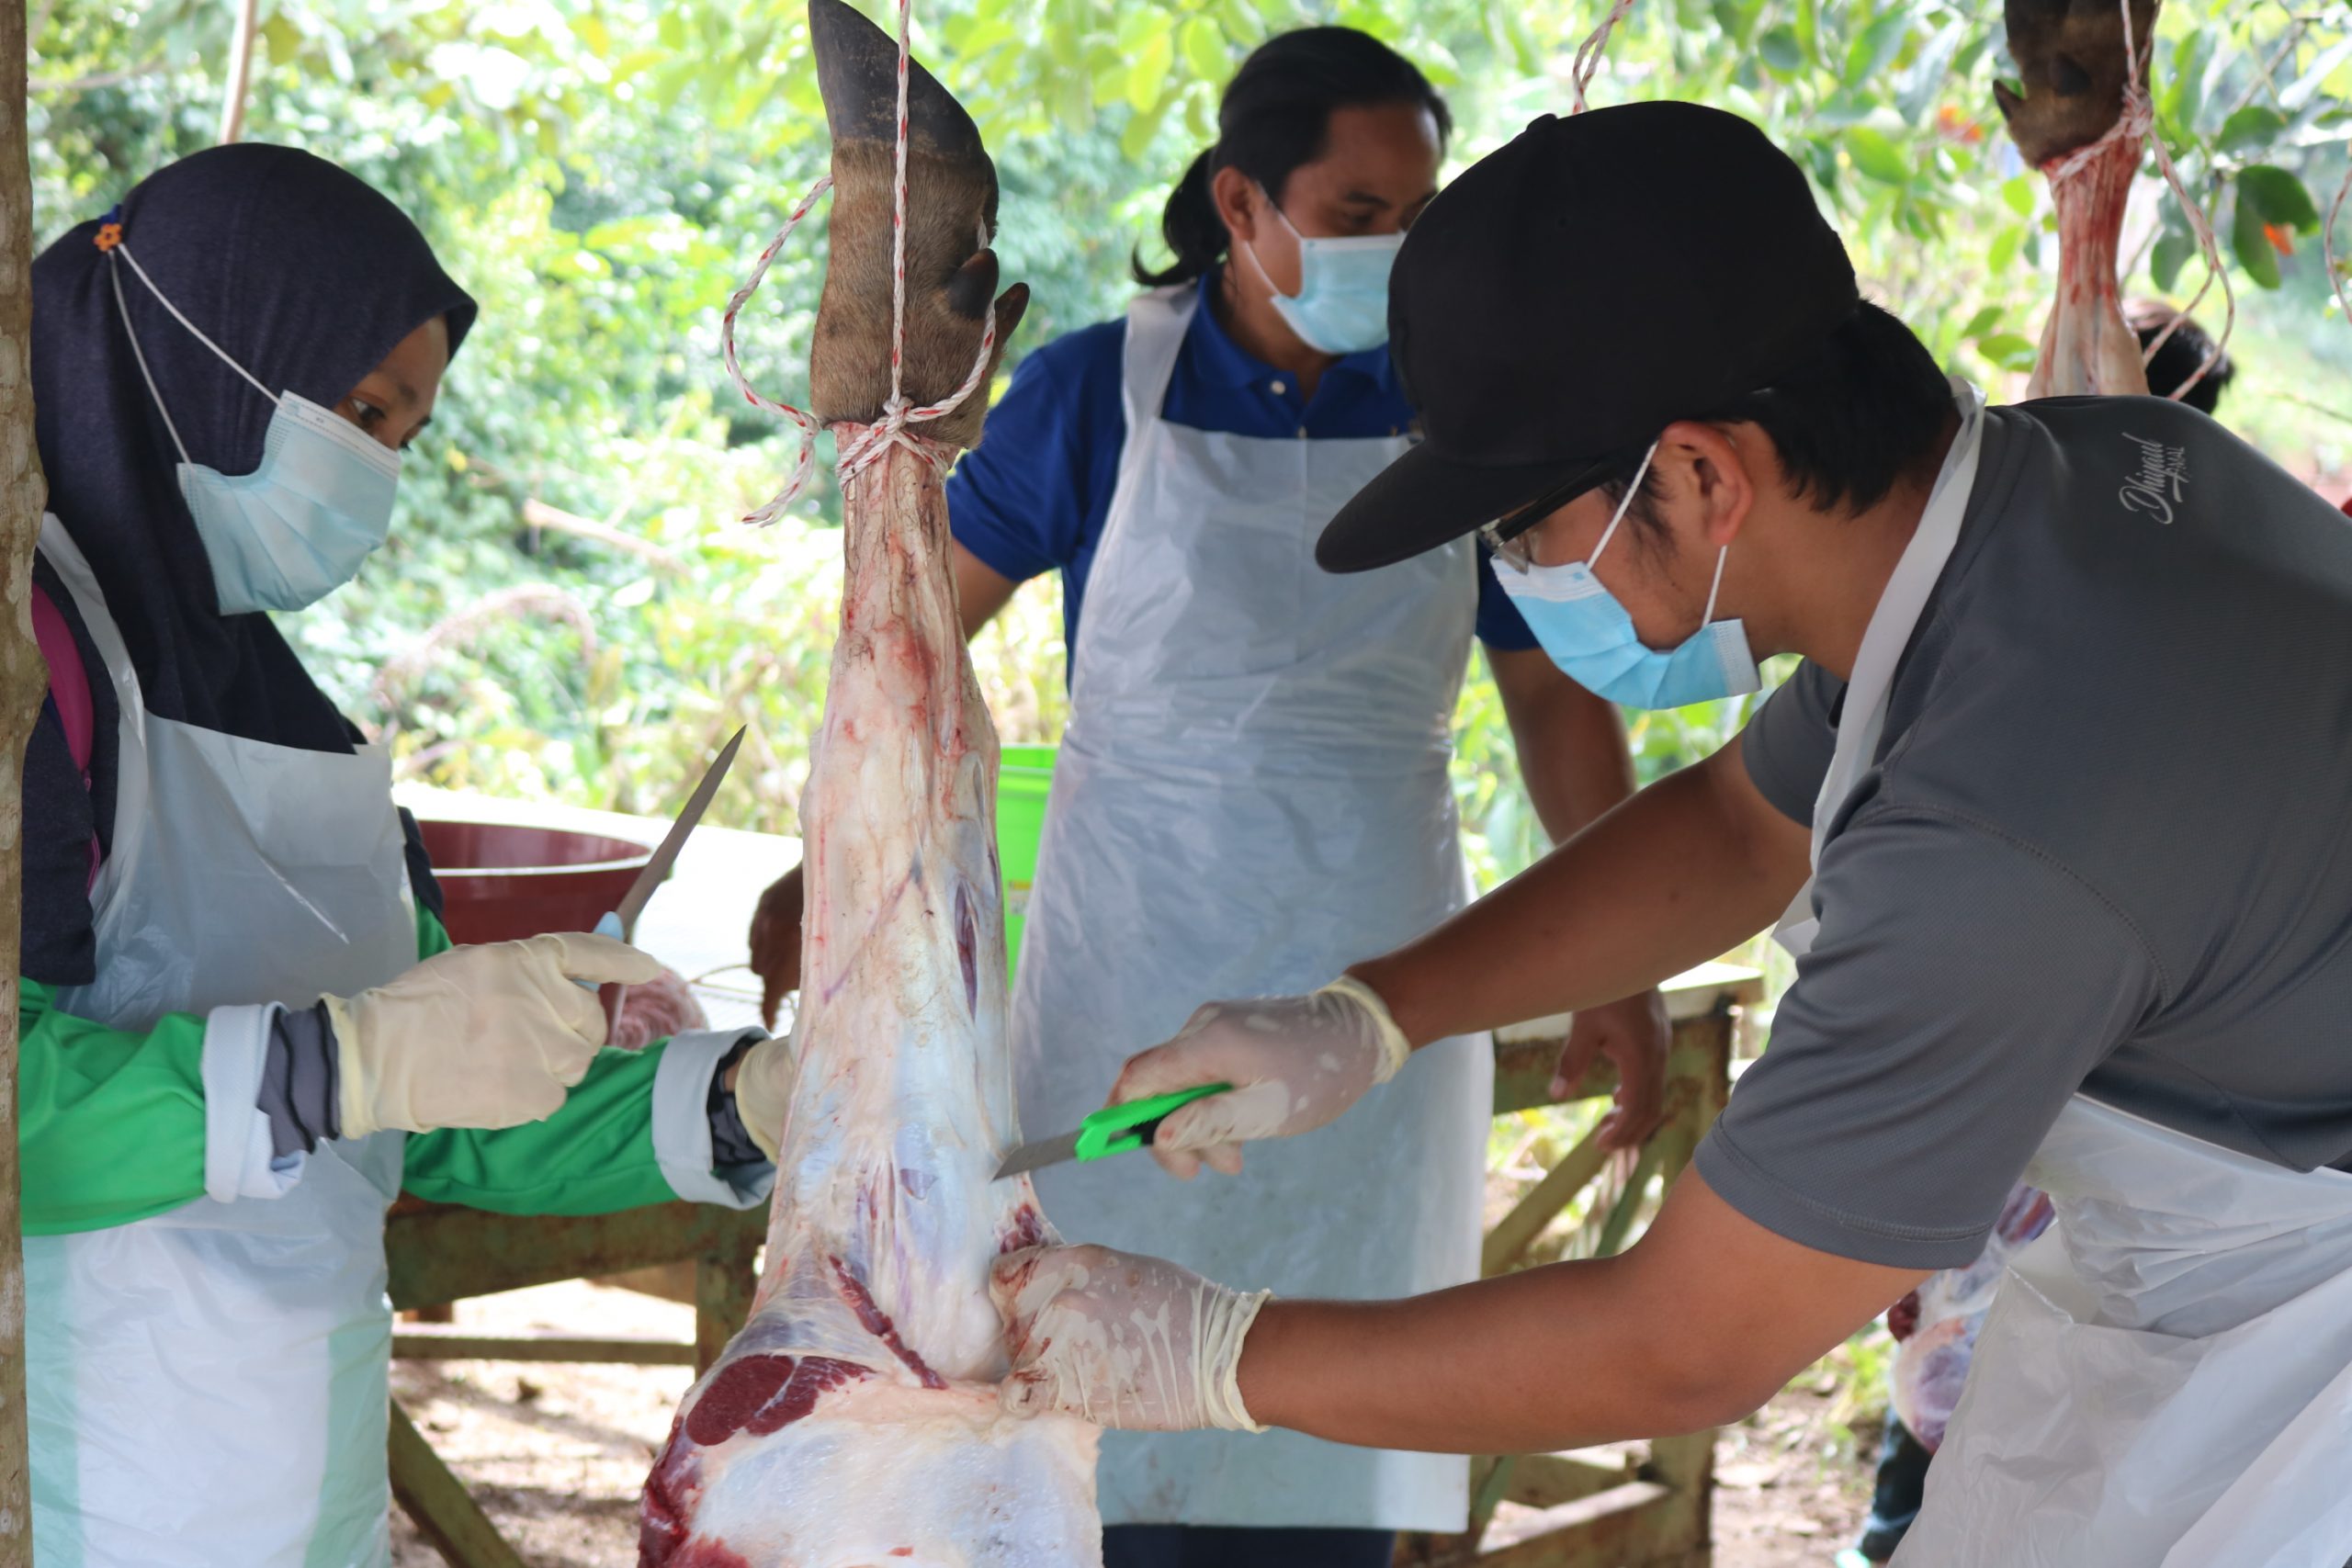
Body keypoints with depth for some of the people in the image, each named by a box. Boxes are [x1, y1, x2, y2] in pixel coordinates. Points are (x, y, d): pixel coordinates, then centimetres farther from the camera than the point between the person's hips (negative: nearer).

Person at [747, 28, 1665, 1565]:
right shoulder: (1096, 395, -4)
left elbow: (1555, 695, 8)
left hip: (1368, 974, 2)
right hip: (1138, 964, -2)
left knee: (1330, 1422, 5)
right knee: (1126, 1407, -4)